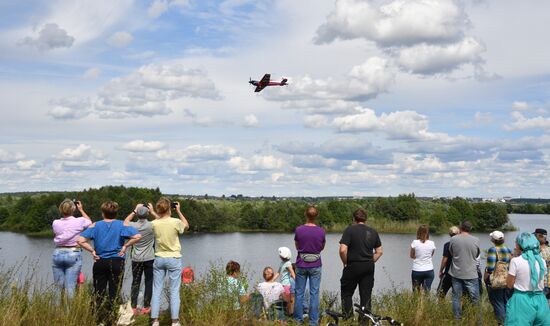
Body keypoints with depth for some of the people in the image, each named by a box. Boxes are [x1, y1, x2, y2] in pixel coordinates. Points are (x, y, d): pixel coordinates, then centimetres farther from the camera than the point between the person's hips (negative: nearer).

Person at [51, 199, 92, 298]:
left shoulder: (55, 223, 1)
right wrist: (81, 210, 24)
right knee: (70, 286, -3)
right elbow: (90, 222, 16)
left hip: (58, 254, 3)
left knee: (59, 286, 8)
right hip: (73, 254, -3)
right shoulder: (79, 221, -5)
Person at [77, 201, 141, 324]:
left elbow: (80, 240, -7)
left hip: (100, 262, 1)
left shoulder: (95, 225, 2)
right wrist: (125, 246, -5)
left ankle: (99, 320, 13)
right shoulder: (122, 225, -3)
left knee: (99, 294, 10)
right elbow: (137, 236, -16)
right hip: (117, 262, -1)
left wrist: (92, 251, -1)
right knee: (114, 294, 5)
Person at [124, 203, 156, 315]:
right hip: (149, 259, -2)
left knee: (135, 283, 9)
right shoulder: (152, 226, -13)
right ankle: (146, 307, 7)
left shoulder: (133, 226, -8)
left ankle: (133, 308, 9)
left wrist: (135, 210, 15)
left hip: (136, 259, 2)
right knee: (149, 283, 7)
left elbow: (125, 221, 16)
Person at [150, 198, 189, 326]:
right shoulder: (176, 222, -15)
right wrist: (178, 211, 10)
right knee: (174, 291, 2)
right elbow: (186, 225, 7)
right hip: (174, 259, -3)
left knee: (156, 290, 8)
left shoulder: (154, 224, -6)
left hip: (159, 259, 3)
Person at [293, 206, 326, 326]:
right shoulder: (321, 231, -8)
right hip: (315, 266, 0)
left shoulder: (299, 230, -9)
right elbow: (322, 247, 7)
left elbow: (297, 247, 5)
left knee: (299, 293, 10)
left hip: (301, 265, 0)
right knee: (314, 293, 5)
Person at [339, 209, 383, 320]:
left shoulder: (350, 230, -8)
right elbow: (379, 252, 10)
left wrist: (345, 263, -3)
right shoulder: (373, 232, 9)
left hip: (353, 266, -4)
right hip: (369, 268, 5)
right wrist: (370, 262, 14)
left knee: (346, 292, 10)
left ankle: (348, 315, 3)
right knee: (366, 295, 10)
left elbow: (343, 250, -17)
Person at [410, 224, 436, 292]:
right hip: (429, 270, 1)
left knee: (416, 292, 10)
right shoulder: (431, 243, -3)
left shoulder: (415, 242, -9)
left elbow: (411, 256, 2)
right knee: (427, 292, 4)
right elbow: (431, 255, 11)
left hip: (417, 271, -1)